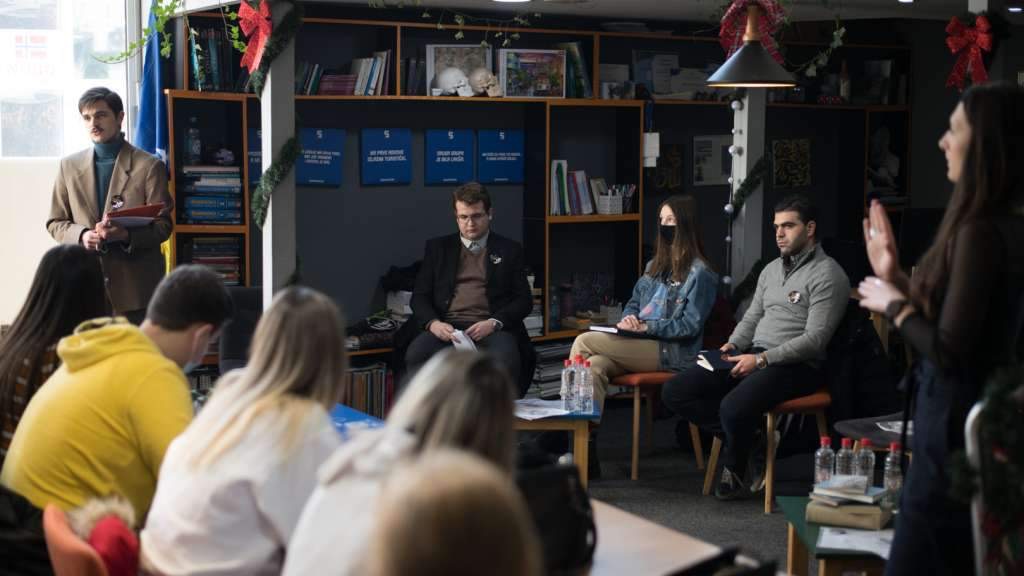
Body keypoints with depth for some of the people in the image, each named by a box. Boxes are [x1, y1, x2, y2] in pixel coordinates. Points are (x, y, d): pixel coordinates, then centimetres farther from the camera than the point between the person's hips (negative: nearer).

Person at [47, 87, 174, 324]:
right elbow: (55, 222, 14)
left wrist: (126, 235, -19)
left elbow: (163, 225, -1)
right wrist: (82, 235, -8)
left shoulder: (150, 166, 2)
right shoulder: (69, 166, 13)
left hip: (136, 285, -2)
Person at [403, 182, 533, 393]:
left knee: (505, 360, -36)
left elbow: (524, 299, 10)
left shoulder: (509, 250, 17)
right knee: (416, 354, -33)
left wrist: (494, 323, -9)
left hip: (491, 329, -1)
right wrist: (433, 323, -8)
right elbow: (420, 296, 14)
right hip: (446, 328, 1)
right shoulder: (438, 247, 20)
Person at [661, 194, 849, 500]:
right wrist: (733, 344, 2)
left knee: (734, 408, -35)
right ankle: (750, 436, -6)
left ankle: (735, 471, -3)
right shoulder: (772, 268, 19)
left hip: (795, 365, -8)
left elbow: (814, 339, -15)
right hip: (753, 354, 8)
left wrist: (762, 359, -20)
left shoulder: (827, 275, -8)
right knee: (674, 392, -7)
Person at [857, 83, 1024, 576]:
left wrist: (894, 305, -7)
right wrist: (897, 278, 11)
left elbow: (948, 351, -22)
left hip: (957, 419, -10)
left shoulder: (981, 233, -22)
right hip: (984, 412, 10)